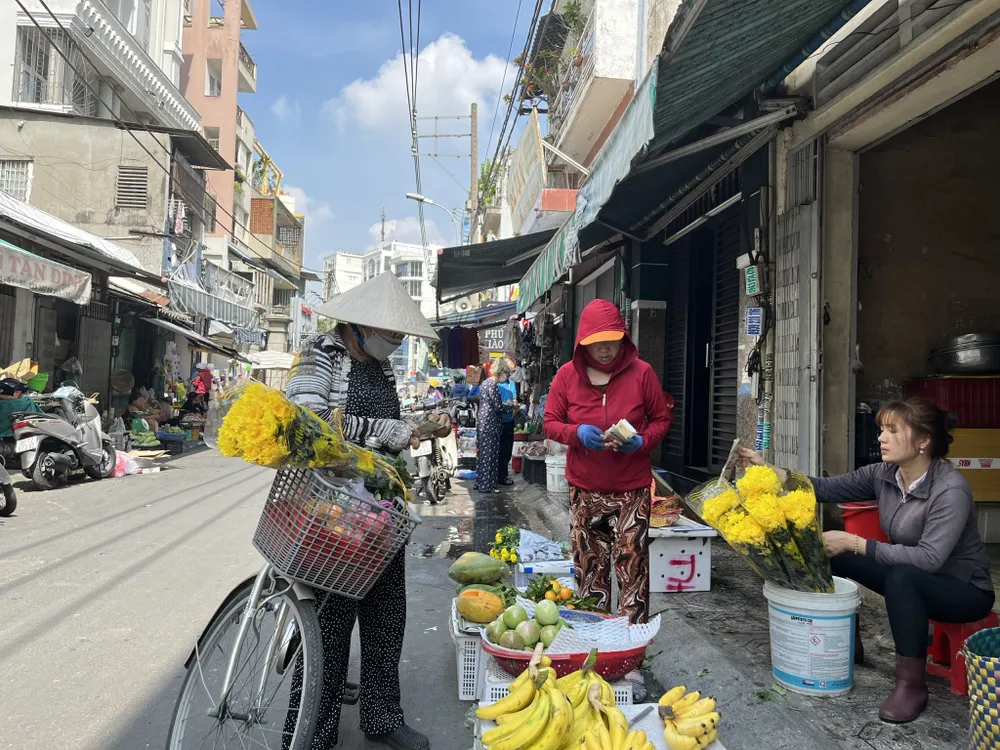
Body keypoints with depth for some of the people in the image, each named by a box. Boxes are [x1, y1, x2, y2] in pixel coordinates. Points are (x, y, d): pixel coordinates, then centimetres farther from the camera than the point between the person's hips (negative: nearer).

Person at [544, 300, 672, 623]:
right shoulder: (567, 374, 0)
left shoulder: (642, 372, -3)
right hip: (585, 489, 2)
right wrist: (577, 433, -16)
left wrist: (642, 441, -16)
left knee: (631, 564, -2)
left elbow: (662, 420, 5)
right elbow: (550, 423, 4)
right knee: (589, 564, 9)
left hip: (632, 488, -1)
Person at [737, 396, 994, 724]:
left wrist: (854, 543, -35)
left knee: (902, 577, -37)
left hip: (963, 588, -7)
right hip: (910, 581, 7)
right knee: (830, 551, -3)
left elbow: (928, 558, -37)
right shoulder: (884, 474, -9)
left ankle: (912, 684, -21)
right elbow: (828, 488, -7)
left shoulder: (951, 490, -29)